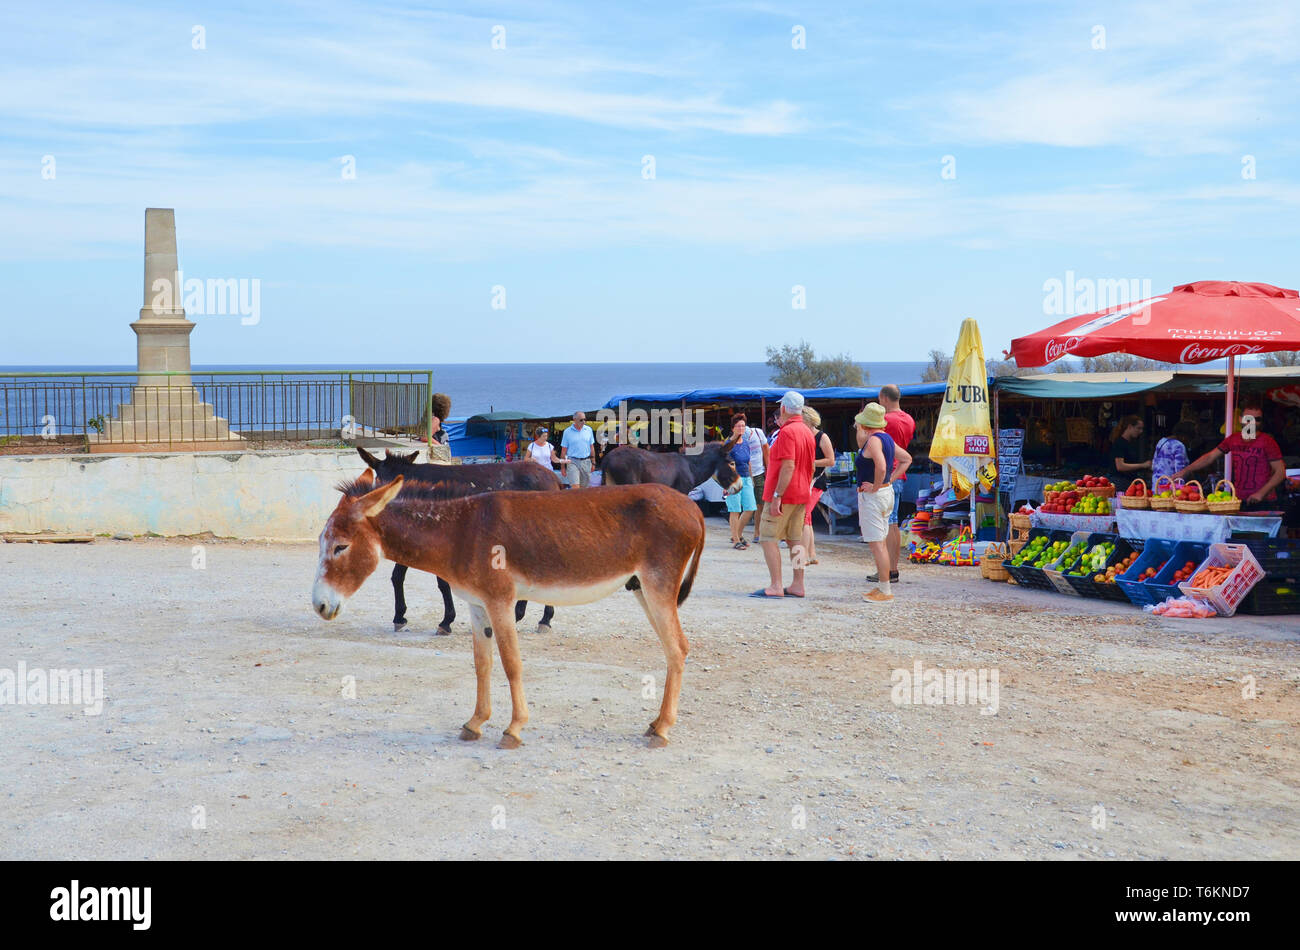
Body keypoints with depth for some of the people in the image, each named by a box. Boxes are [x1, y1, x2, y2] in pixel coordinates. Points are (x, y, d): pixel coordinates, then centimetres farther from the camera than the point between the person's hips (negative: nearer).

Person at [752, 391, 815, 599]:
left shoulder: (787, 432, -15)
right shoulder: (807, 432, 13)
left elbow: (788, 466, -22)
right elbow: (810, 467, 17)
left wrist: (777, 496, -22)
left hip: (783, 495, -9)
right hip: (801, 496, 9)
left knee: (768, 538, -5)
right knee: (795, 540, 10)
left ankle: (775, 586, -9)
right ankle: (798, 585, 11)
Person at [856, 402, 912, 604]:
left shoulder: (874, 440, -17)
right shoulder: (887, 438, 12)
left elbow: (881, 466, -32)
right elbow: (907, 459, 25)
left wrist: (875, 487, -19)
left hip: (872, 496, -10)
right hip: (887, 491, 10)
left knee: (876, 544, -8)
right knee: (880, 543, 15)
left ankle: (885, 591, -7)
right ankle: (881, 586, 21)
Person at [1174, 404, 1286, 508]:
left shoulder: (1268, 442, -6)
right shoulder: (1233, 439, 9)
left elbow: (1280, 472, -8)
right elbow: (1210, 457, 13)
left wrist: (1261, 493, -18)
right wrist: (1185, 471, 6)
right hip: (1238, 501, 4)